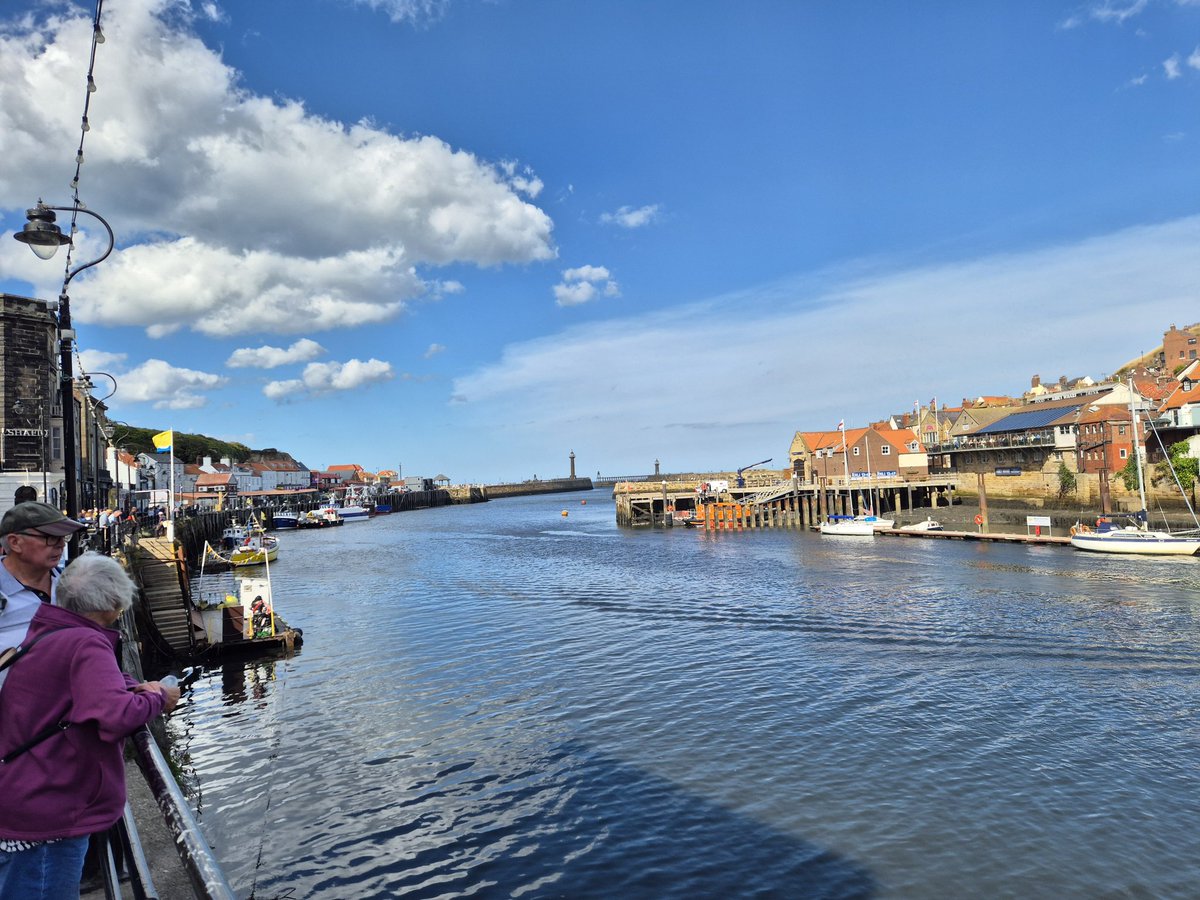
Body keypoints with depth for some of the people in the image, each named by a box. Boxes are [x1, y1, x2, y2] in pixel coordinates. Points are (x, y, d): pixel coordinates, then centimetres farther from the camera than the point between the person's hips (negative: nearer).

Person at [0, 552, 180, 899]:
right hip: (44, 817, -10)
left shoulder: (46, 635, 7)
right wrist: (157, 699, -16)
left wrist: (137, 687, 2)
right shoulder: (87, 644, -25)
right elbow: (117, 716, -37)